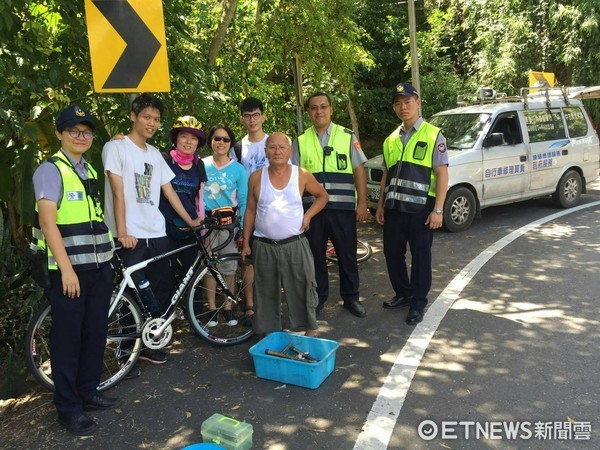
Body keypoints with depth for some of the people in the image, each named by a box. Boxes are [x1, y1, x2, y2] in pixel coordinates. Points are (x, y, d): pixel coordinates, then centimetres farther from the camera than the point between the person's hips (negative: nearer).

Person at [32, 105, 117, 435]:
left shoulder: (90, 171, 14)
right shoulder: (50, 170, -8)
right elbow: (48, 222, -15)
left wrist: (105, 255, 15)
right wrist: (67, 269, -19)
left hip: (99, 265, 7)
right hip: (69, 268, -7)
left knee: (95, 333, 13)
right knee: (67, 337, 3)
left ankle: (88, 392, 29)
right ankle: (69, 408, 15)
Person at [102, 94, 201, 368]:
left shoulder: (155, 154, 15)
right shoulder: (116, 147, -4)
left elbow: (169, 191, 16)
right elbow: (118, 192, -12)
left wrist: (191, 221, 15)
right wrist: (122, 232, -17)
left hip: (156, 233, 7)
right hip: (131, 237, -6)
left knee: (163, 291, 9)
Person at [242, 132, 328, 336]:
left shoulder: (302, 175, -2)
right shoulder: (256, 178, 1)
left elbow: (322, 196, 13)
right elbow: (250, 211, 7)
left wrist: (308, 215, -2)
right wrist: (246, 242, 6)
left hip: (295, 244, -1)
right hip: (264, 246, 1)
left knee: (303, 290, 5)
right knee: (267, 293, 10)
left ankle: (310, 332, 21)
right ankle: (269, 334, 25)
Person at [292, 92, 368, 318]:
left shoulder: (348, 137, 4)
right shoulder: (301, 141, 7)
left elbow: (359, 171, 3)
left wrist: (362, 202, -3)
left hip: (343, 207, -1)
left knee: (347, 254, 6)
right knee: (315, 254, 9)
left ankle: (351, 297, 22)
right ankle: (318, 297, 25)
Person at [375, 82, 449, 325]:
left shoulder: (433, 135, -3)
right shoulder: (391, 139, 13)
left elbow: (442, 174, -7)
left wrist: (438, 210, -14)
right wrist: (380, 205, 12)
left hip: (421, 207, -5)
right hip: (394, 207, 5)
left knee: (420, 256, 4)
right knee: (392, 253, 11)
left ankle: (418, 303, 19)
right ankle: (403, 294, 32)